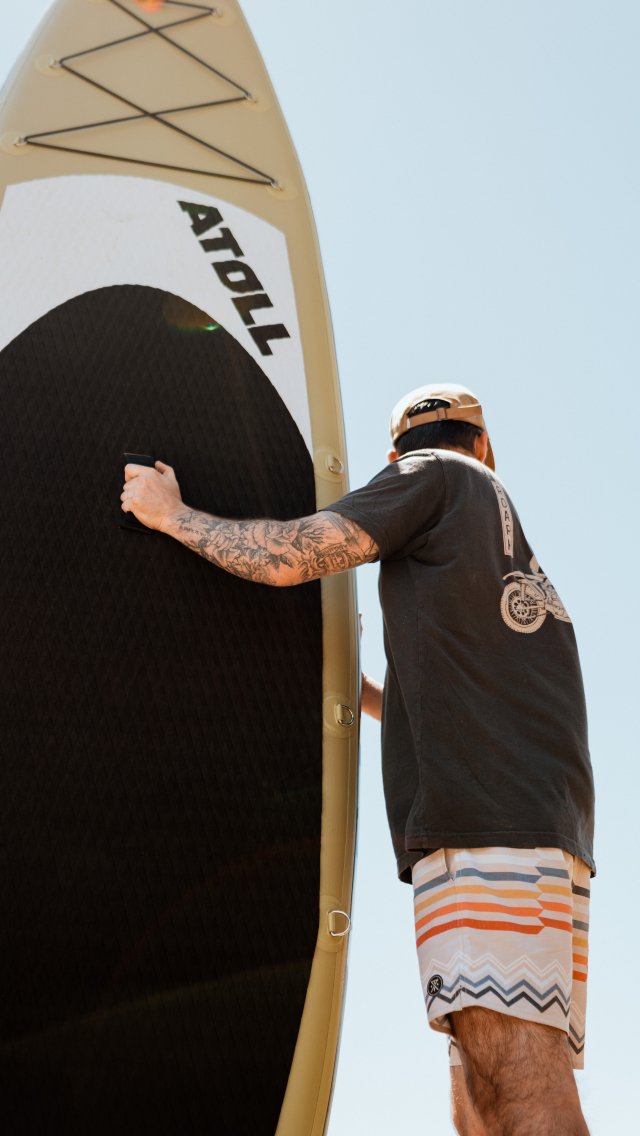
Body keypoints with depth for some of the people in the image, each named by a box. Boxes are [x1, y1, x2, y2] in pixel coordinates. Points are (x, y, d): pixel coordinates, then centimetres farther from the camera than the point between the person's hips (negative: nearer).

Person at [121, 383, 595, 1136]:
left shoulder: (433, 476, 10)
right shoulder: (524, 563, 32)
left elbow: (286, 558, -3)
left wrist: (170, 513, 12)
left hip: (481, 823, -8)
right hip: (548, 826, 8)